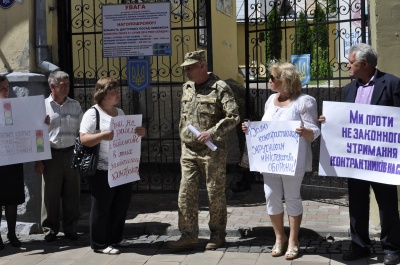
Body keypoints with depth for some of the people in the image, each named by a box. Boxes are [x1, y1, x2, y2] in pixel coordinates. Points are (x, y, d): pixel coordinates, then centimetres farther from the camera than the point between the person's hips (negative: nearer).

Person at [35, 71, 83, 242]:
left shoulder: (75, 106, 8)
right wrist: (38, 160, -4)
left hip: (71, 153, 2)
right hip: (51, 155, -2)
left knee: (72, 193, 6)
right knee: (50, 194, 3)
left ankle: (70, 228, 17)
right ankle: (50, 229, 15)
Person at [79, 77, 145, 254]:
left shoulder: (120, 112, 14)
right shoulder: (92, 113, -9)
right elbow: (84, 139, -16)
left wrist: (138, 133, 0)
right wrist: (103, 135, -32)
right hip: (103, 170, -8)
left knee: (121, 204, 13)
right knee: (102, 207, 1)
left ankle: (115, 238, 28)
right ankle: (100, 243, 11)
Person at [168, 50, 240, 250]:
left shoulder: (220, 88, -10)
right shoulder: (187, 88, 12)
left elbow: (233, 116, -16)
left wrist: (212, 132, -23)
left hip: (212, 150, -6)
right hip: (189, 151, 6)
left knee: (215, 194, 5)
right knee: (186, 194, 3)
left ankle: (217, 235, 20)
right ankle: (188, 236, 10)